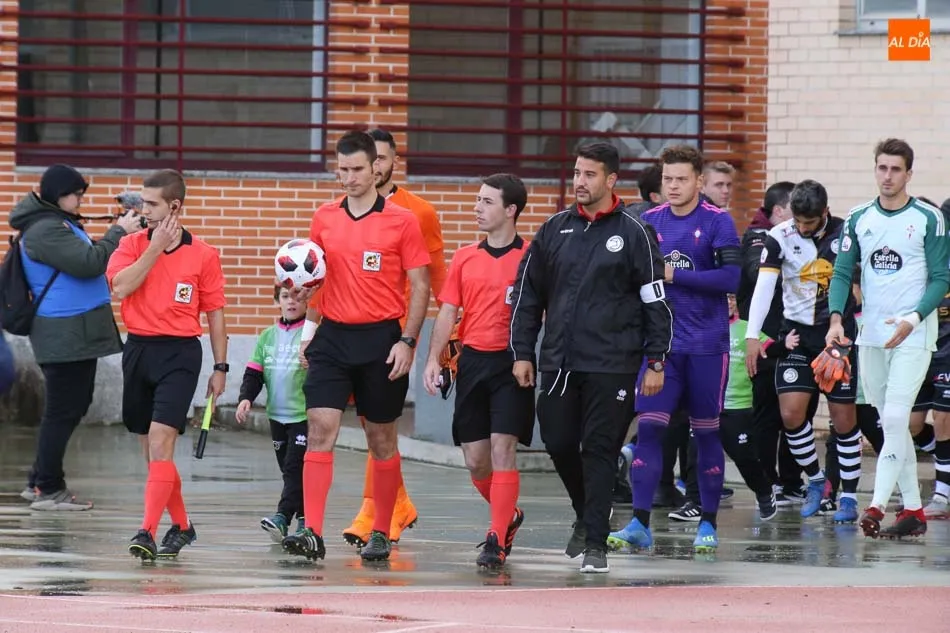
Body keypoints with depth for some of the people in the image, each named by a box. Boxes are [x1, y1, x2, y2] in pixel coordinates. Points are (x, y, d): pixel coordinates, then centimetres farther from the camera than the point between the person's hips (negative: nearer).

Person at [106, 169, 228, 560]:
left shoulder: (203, 255, -1)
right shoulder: (132, 245, 5)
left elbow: (215, 314, 5)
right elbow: (120, 288, -12)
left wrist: (220, 367, 3)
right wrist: (155, 248, -14)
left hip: (180, 353, -4)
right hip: (138, 349, 4)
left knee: (160, 441, -17)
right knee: (152, 448, 11)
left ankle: (148, 533, -22)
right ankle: (181, 526, 26)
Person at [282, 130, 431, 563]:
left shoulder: (402, 222, -3)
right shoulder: (324, 219, 8)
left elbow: (420, 286, -3)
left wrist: (407, 341, -11)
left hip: (381, 338, -3)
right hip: (332, 336, 3)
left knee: (381, 438, 7)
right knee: (319, 429, -10)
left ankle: (381, 534, 18)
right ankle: (312, 534, -15)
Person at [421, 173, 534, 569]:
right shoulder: (465, 258, 11)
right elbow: (448, 313, 11)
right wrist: (434, 359, 0)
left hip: (512, 362, -5)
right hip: (472, 360, 5)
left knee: (502, 448, -12)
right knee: (475, 458, 6)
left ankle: (497, 540, -9)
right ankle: (508, 516, 31)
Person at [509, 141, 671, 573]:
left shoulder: (634, 234, -1)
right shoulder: (555, 230, 10)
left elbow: (656, 302, 0)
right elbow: (527, 294, 13)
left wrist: (656, 362, -4)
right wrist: (522, 352, 8)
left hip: (611, 365, -4)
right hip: (559, 361, 4)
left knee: (600, 450, -5)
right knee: (559, 443, 5)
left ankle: (595, 542, 1)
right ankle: (587, 515, 30)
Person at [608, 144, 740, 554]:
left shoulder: (717, 222, -4)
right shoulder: (648, 222, 8)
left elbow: (731, 278, -15)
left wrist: (674, 274, -16)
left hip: (706, 346, -3)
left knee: (706, 433, 5)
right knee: (649, 427, -7)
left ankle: (708, 525, 14)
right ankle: (640, 525, -8)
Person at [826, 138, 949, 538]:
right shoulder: (859, 219, 7)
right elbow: (842, 273, 7)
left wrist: (914, 318, -19)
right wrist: (836, 318, -9)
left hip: (914, 336, -5)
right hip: (871, 336, 5)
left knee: (895, 418, -15)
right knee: (891, 424, 8)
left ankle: (876, 507, -19)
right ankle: (912, 510, 14)